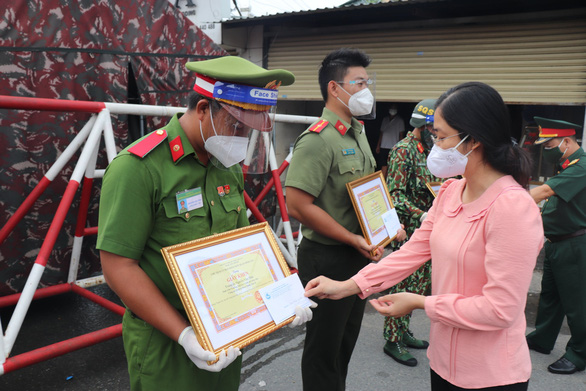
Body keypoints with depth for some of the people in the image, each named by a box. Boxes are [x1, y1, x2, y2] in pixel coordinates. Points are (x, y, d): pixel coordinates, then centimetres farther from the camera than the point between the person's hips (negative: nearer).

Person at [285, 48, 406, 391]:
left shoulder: (358, 132, 10)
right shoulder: (319, 140, -20)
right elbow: (298, 205, -27)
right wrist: (355, 240, -21)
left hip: (359, 256, 9)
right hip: (328, 258, -9)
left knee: (347, 338, 23)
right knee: (325, 347, 9)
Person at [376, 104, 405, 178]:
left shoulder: (400, 120, 3)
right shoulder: (385, 119, 13)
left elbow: (401, 135, 2)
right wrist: (378, 145, 12)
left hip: (394, 147, -3)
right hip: (383, 147, 3)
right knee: (383, 166, -2)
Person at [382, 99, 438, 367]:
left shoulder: (427, 150, 15)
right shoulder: (403, 150, -14)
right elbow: (395, 195, -20)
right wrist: (420, 215, -28)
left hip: (425, 230, 9)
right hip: (408, 231, -9)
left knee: (420, 283, 16)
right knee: (404, 285, -3)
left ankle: (403, 332, 30)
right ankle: (392, 340, 11)